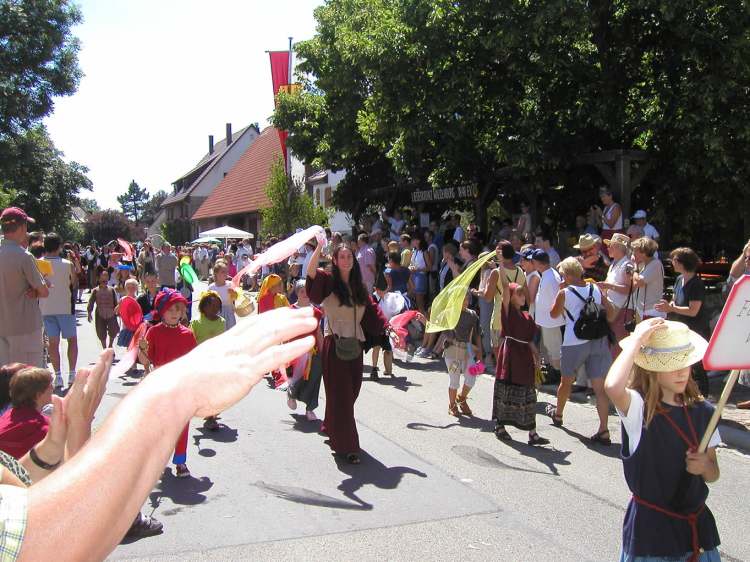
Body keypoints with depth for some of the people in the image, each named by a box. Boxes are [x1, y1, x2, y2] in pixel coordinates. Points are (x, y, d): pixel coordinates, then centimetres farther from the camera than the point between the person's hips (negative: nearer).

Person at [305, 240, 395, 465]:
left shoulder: (358, 287, 12)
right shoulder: (328, 282, -6)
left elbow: (372, 310, 13)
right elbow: (311, 271, -25)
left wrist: (388, 329, 3)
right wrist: (319, 246, -34)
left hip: (355, 345, 6)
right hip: (335, 345, -6)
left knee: (351, 393, 15)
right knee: (340, 395, -3)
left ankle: (331, 428, 38)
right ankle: (347, 446, 2)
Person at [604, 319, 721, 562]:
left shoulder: (702, 411, 0)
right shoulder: (638, 407, -15)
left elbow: (713, 474, 9)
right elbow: (613, 387, -40)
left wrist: (704, 466, -15)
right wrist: (637, 339, -29)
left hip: (697, 524, 5)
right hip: (651, 527, -5)